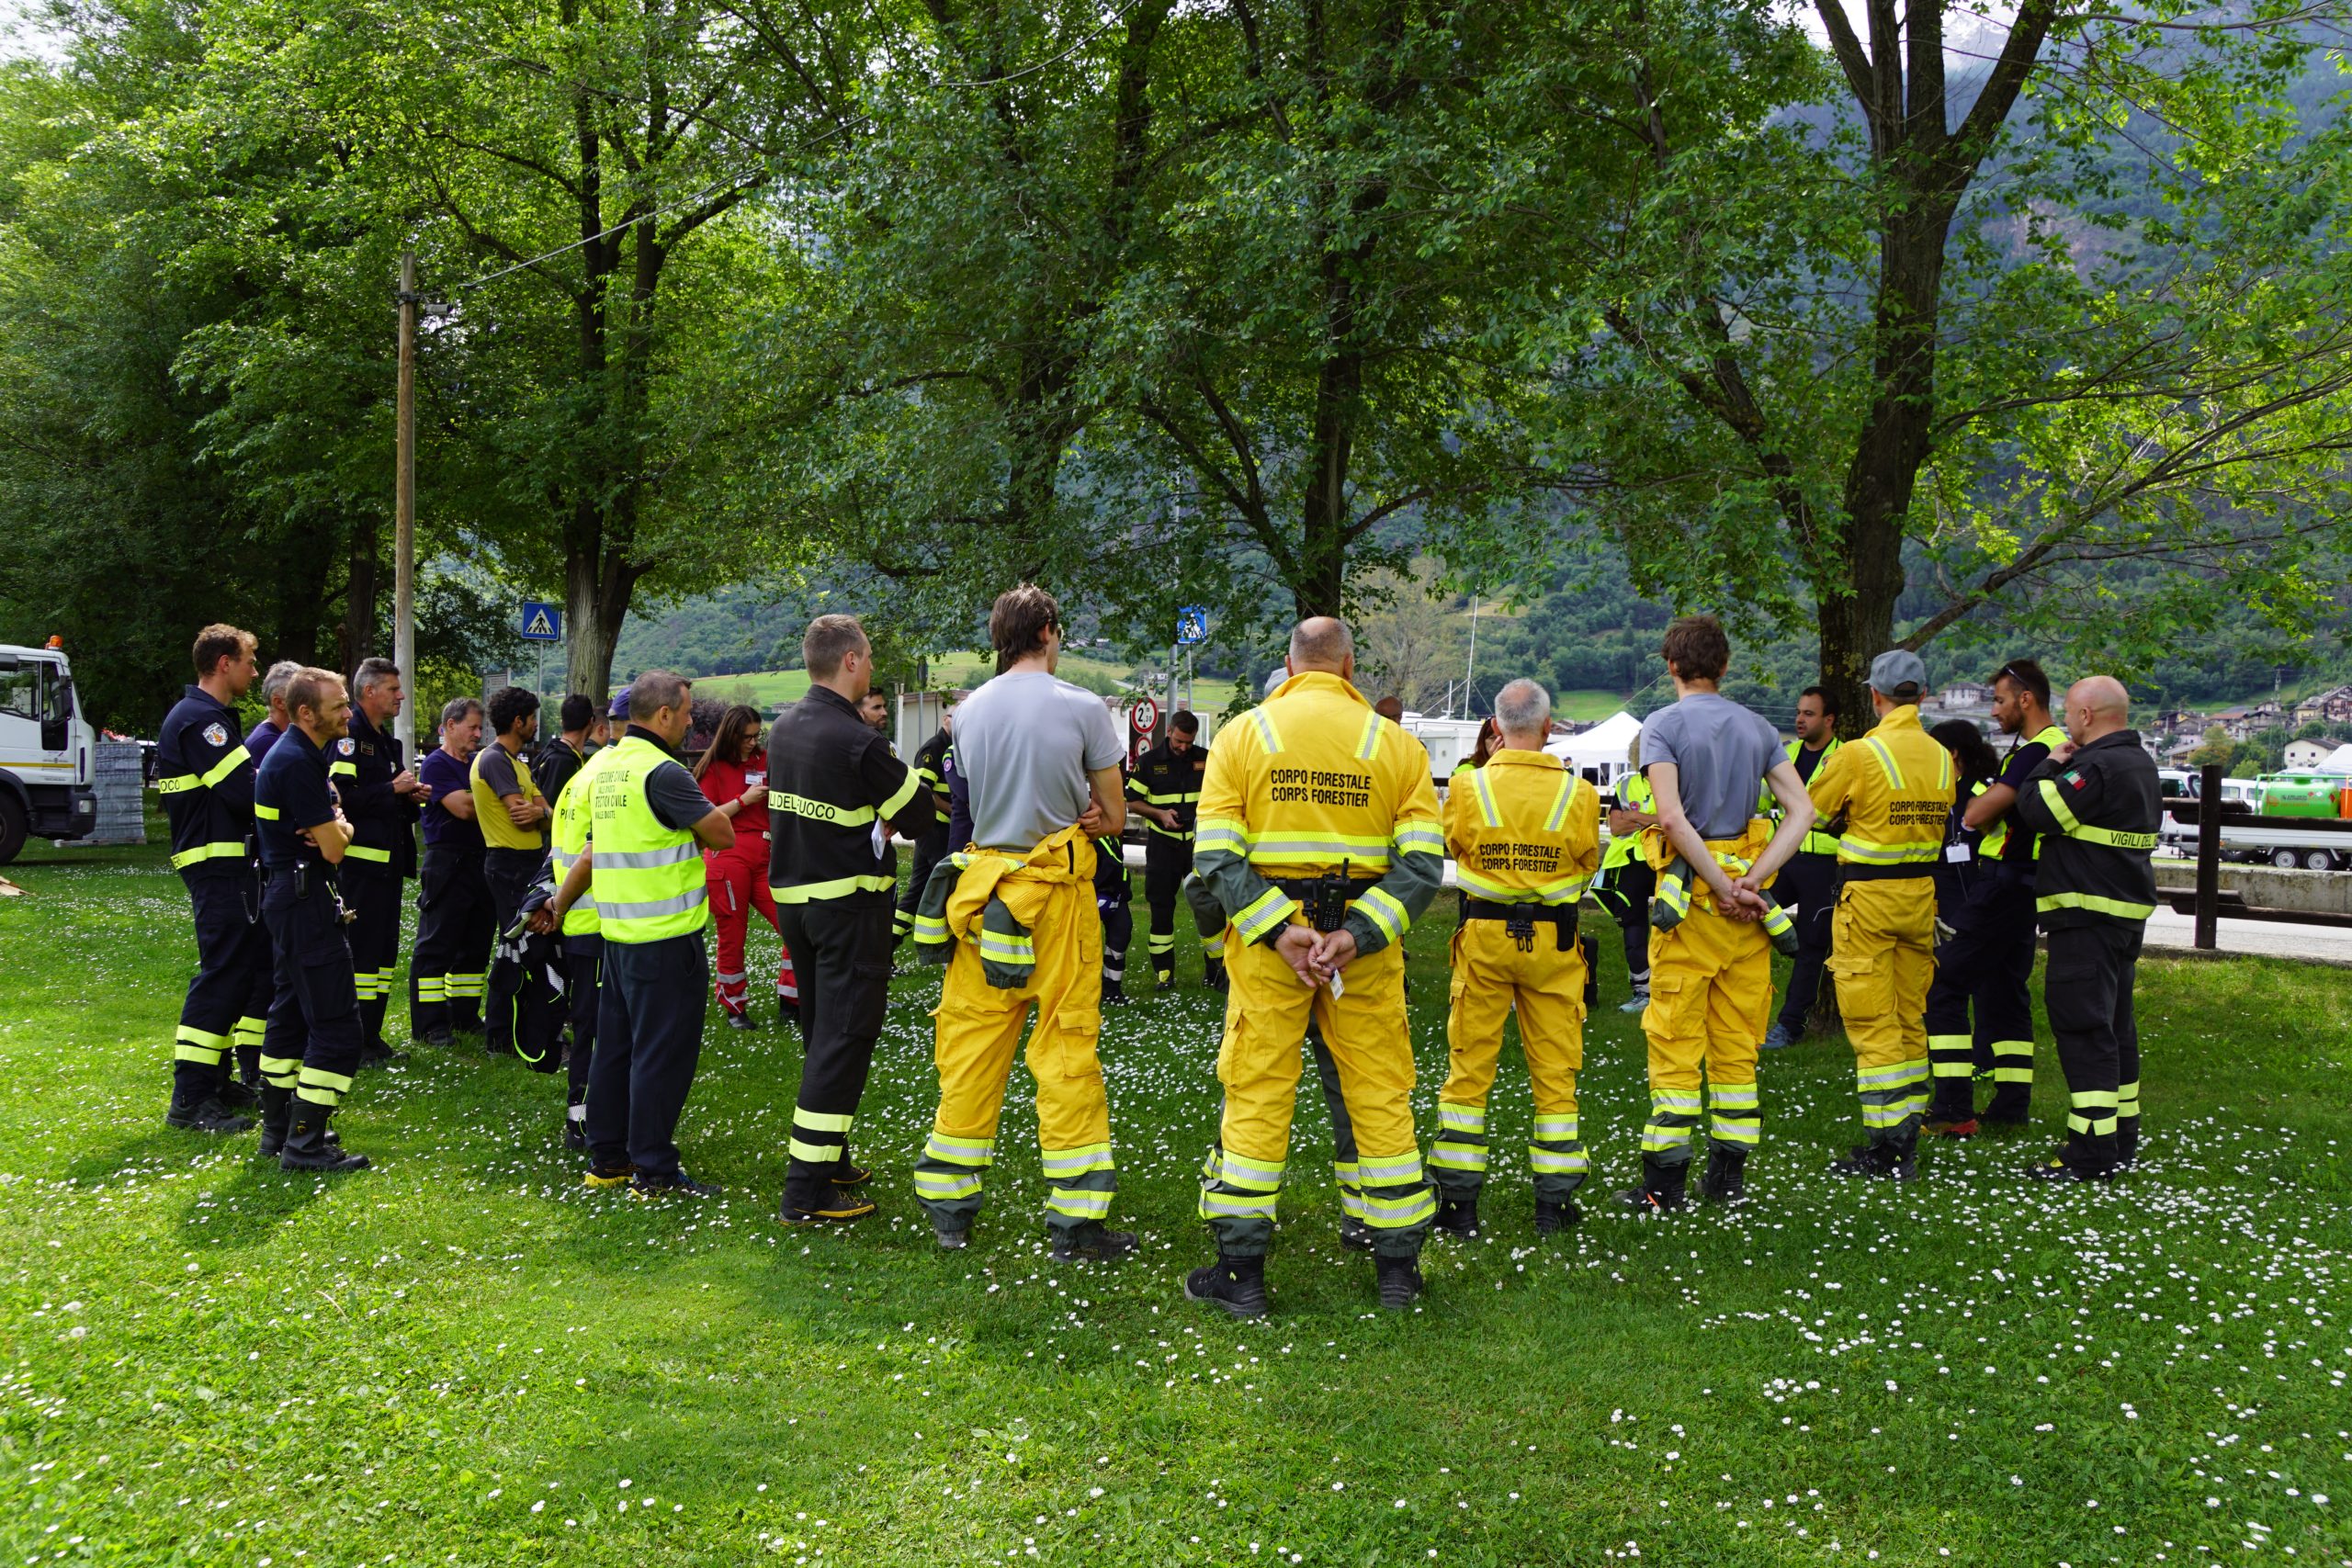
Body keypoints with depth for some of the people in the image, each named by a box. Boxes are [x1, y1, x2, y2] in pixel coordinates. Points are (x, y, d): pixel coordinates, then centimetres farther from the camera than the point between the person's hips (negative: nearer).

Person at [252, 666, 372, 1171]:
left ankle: (278, 1128, 25)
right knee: (337, 1024, -10)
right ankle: (305, 1144, -10)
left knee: (291, 1011, 17)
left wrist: (336, 825, -7)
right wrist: (338, 828, 2)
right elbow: (335, 846, -19)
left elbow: (334, 832, 15)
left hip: (287, 896, 11)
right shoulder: (297, 762, -19)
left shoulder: (297, 755, 14)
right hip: (305, 897, -11)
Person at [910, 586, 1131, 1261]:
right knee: (1066, 1049, 0)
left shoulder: (968, 711, 7)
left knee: (971, 1043, 9)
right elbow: (1114, 817, -2)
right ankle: (1076, 1219, 3)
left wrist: (1066, 818, 8)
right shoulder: (1084, 709, -6)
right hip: (1058, 896, -4)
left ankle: (949, 1206, 17)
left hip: (984, 889, 4)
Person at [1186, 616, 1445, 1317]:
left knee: (1255, 1095, 6)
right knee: (1381, 1096, 10)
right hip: (1364, 943, 1)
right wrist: (1358, 934, -14)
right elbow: (1423, 860, -7)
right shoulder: (1396, 744, 2)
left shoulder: (1241, 735, 1)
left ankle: (1241, 1270, 10)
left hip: (1266, 941, -1)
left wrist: (1278, 932, -14)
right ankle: (1398, 1266, 19)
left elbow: (1216, 853, -8)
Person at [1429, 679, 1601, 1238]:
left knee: (1469, 1065, 8)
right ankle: (1554, 1200, 14)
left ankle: (1458, 1199, 10)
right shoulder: (1579, 794, -9)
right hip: (1554, 940, 0)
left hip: (1484, 935, 0)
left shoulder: (1468, 787, -10)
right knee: (1555, 1070, 9)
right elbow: (1588, 863, 6)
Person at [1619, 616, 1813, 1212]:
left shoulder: (1663, 725, -5)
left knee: (1674, 1042, 0)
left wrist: (1723, 888, -14)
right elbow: (1802, 811, 0)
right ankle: (1729, 1173, 16)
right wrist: (1752, 879, -8)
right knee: (1737, 1043, 11)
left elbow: (1672, 817, -19)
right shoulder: (1758, 728, 10)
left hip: (1690, 893, -5)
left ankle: (1665, 1180, 1)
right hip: (1746, 903, 5)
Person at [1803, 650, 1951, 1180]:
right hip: (1921, 896, 6)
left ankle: (1885, 1146, -3)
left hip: (1868, 897, -6)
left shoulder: (1860, 754, -14)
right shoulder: (1941, 757, 4)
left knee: (1873, 1024, -3)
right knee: (1911, 1019, 14)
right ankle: (1906, 1138, 19)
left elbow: (1810, 812, -2)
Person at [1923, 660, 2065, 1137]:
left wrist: (1982, 800, -1)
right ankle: (2010, 1108, 17)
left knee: (1945, 986, -7)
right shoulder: (2058, 747, 15)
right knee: (2004, 990, 15)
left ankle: (1955, 1110, -8)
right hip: (2024, 885, 10)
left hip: (2005, 880, -10)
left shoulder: (2036, 752, -19)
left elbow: (1975, 816, -21)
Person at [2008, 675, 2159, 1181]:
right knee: (2115, 1025, 17)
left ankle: (2092, 1151, -8)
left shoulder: (2099, 767, -19)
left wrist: (2051, 765, -4)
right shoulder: (2140, 763, 15)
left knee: (2083, 1028, -8)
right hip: (2128, 911, 11)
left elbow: (2040, 811, -19)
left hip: (2088, 915, -11)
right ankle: (2122, 1141, 25)